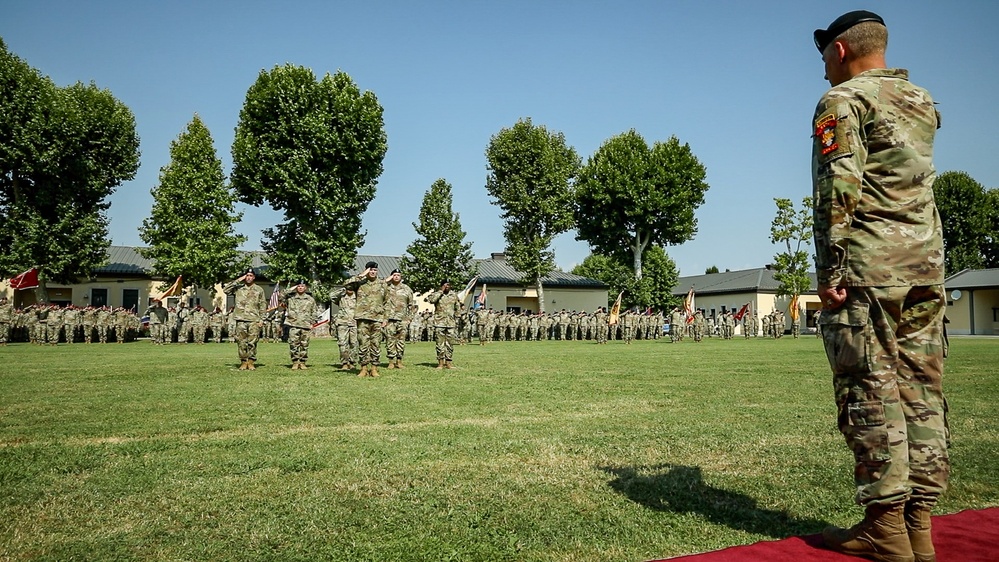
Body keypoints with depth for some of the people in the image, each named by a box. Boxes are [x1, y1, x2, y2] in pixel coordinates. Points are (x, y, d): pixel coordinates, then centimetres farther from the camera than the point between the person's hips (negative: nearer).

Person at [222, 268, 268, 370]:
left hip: (254, 320, 0)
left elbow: (263, 305, 10)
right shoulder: (238, 288, 10)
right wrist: (238, 281, -5)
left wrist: (261, 319, 0)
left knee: (252, 342, -2)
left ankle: (251, 362, 4)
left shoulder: (259, 290, 10)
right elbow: (225, 290, -4)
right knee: (241, 342, 1)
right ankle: (243, 362, 10)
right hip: (241, 319, 0)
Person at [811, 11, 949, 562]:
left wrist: (828, 271, -15)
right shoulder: (923, 100, 20)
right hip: (926, 262, 7)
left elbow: (836, 190, -14)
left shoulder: (843, 100, -1)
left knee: (871, 391, -5)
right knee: (921, 388, 6)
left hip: (867, 265, -7)